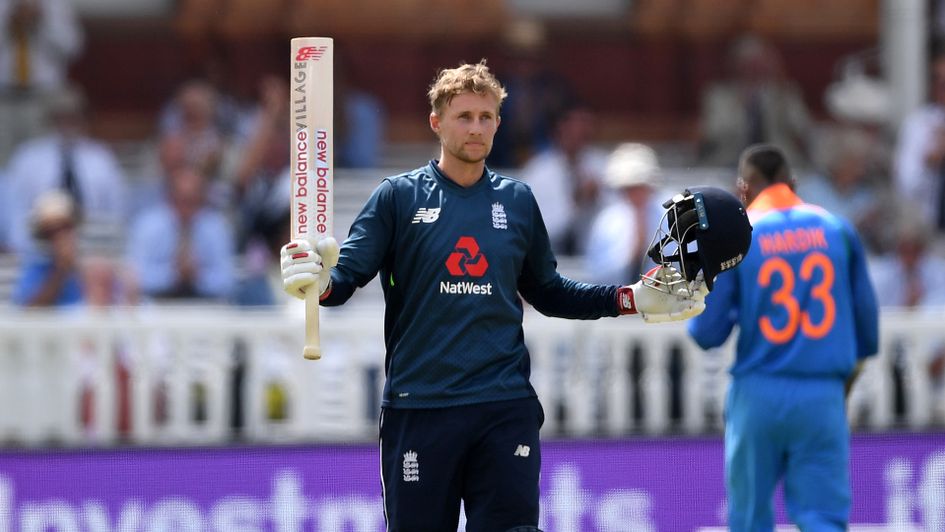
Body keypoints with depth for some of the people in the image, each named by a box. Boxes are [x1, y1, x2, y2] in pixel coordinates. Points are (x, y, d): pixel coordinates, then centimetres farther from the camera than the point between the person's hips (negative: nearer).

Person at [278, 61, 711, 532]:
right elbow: (348, 276, -5)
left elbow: (548, 293, 19)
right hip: (419, 405, -2)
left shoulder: (517, 200, 11)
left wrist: (634, 299, 10)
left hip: (505, 407, 2)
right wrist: (320, 281, -28)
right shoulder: (398, 196, 2)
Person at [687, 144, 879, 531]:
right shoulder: (838, 231, 4)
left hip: (758, 396, -1)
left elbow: (707, 334, -5)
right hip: (824, 397, 1)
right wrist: (854, 363, 28)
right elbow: (866, 316, 9)